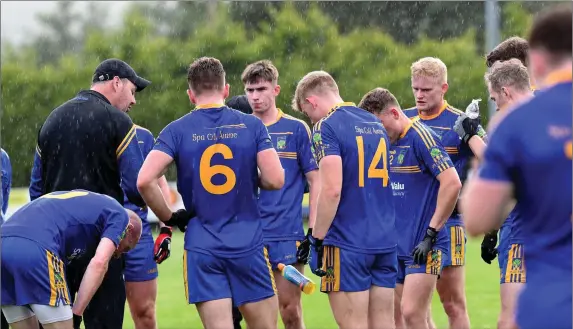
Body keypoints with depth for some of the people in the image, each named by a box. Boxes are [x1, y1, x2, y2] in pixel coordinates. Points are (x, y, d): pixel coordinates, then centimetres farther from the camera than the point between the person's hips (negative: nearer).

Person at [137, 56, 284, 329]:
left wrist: (169, 218, 3)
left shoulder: (177, 130, 0)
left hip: (201, 247, 0)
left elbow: (144, 180, -12)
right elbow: (275, 180, -7)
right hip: (248, 244, 0)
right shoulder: (251, 125, 0)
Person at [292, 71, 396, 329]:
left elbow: (331, 190, -18)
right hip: (385, 240, 7)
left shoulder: (327, 126, -10)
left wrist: (317, 240, -11)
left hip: (348, 243, -7)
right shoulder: (376, 124, 15)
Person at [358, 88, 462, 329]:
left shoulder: (420, 136, -13)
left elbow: (452, 183, -20)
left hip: (423, 246, -8)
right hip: (394, 245, 8)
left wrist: (431, 233, -19)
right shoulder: (386, 143, 12)